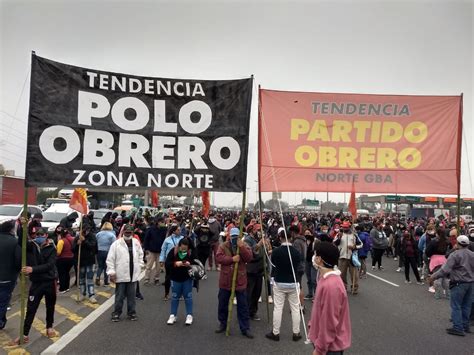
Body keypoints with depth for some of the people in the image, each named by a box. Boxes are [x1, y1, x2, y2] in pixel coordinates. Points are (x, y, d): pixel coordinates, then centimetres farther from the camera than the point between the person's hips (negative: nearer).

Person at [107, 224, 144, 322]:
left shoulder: (136, 242, 4)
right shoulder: (116, 244, -9)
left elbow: (140, 254, 19)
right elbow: (110, 259, -8)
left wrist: (139, 265, 11)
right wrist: (111, 272, -11)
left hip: (133, 275, 4)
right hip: (121, 275, -3)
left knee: (131, 296, 13)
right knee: (119, 296, 6)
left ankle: (131, 313, 25)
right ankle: (116, 313, 22)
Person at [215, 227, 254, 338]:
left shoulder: (244, 245, -1)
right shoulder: (223, 246, -2)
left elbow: (249, 258, -15)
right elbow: (218, 258, -15)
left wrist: (241, 247, -25)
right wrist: (232, 259, -23)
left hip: (240, 281, -1)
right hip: (225, 280, 1)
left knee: (243, 306, 6)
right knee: (222, 304, 15)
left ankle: (245, 328, 14)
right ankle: (223, 324, 34)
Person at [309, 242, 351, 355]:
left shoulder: (331, 285, -29)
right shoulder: (327, 279, 1)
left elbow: (329, 323, -25)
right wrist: (312, 324, 18)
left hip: (330, 345, -8)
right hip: (324, 339, 8)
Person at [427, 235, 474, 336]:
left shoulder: (455, 255, -14)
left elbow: (445, 270, -19)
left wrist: (433, 277, -13)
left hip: (459, 283, -7)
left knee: (456, 306, -1)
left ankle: (458, 328, -1)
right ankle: (465, 326, 23)